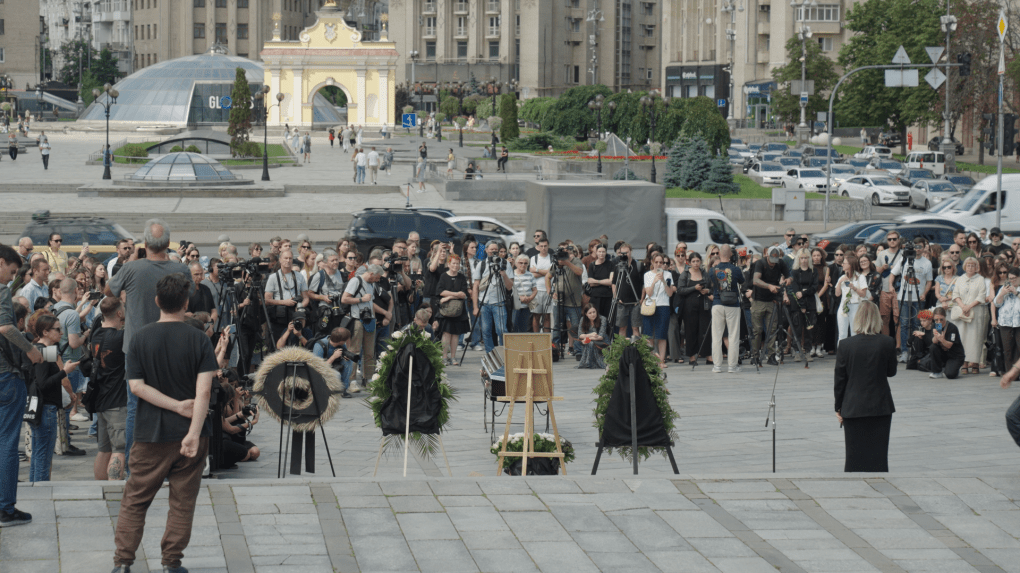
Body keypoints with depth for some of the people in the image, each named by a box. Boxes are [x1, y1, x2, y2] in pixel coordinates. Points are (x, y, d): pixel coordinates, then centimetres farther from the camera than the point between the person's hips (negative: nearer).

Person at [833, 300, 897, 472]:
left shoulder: (845, 345, -7)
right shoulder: (888, 343, -8)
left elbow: (840, 379, -1)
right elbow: (891, 372, 4)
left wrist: (839, 408, 8)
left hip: (853, 407, 0)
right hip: (880, 406, 0)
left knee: (855, 456, 7)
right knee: (878, 455, 5)